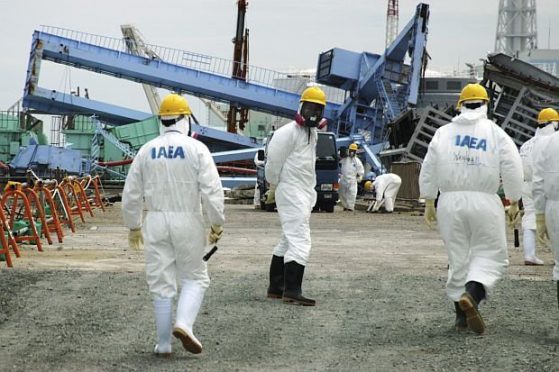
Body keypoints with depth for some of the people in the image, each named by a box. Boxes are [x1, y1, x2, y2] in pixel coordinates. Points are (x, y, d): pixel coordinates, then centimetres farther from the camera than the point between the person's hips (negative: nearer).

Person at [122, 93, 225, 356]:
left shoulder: (147, 150, 3)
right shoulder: (196, 148, -6)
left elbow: (131, 193, 6)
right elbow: (212, 190, -12)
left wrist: (133, 227, 17)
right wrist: (217, 225, -3)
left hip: (156, 221, 2)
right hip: (188, 221, -2)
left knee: (161, 283, 8)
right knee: (194, 278, 12)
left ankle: (164, 344, 9)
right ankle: (183, 324, -11)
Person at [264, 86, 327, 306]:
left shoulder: (312, 133, 16)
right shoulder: (288, 132, -13)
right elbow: (274, 161, -13)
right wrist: (274, 188, -2)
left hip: (305, 193, 10)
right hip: (291, 193, -10)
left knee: (288, 241, 15)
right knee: (300, 241, -16)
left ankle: (276, 287, 23)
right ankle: (292, 291, -19)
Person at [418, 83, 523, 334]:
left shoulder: (444, 133, 6)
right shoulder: (496, 134, 0)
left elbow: (428, 170, 6)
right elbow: (512, 171, -5)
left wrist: (429, 203, 14)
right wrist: (514, 203, 5)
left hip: (450, 201, 3)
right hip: (484, 201, -3)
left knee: (457, 257, 12)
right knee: (490, 254, 5)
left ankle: (462, 314, 15)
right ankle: (472, 294, -22)